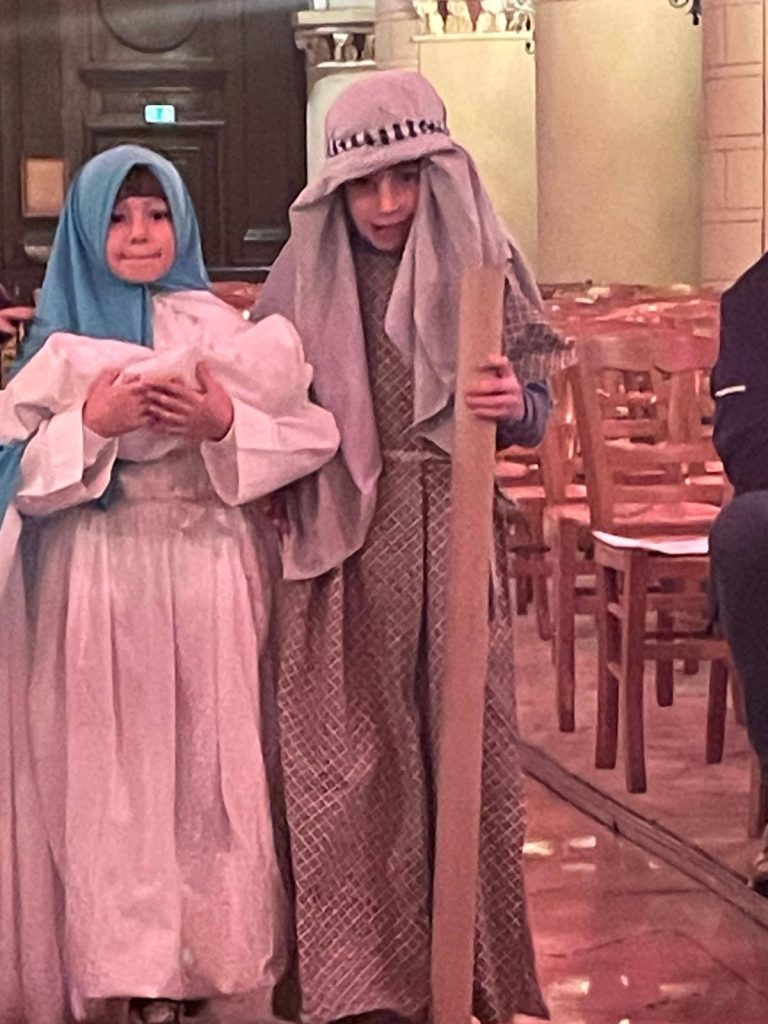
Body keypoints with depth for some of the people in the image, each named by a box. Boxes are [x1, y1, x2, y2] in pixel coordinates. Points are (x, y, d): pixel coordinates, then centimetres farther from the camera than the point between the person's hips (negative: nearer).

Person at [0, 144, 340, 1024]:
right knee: (108, 767, 1)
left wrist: (227, 426, -17)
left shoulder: (225, 331, 6)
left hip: (208, 580, 0)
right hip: (96, 584, 0)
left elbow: (309, 439, -1)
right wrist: (90, 422, -15)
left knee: (209, 764, 2)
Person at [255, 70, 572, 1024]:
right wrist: (272, 485, -9)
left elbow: (531, 412, -1)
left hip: (449, 535, 0)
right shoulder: (306, 276, 2)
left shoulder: (478, 263, 0)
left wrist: (512, 401, -22)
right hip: (340, 546, 1)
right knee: (346, 761, 2)